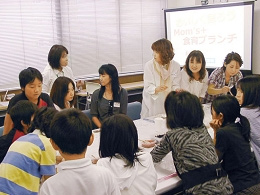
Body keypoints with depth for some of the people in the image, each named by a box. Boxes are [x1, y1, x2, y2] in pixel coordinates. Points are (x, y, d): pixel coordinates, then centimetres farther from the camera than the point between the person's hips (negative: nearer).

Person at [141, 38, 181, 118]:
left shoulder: (175, 66, -2)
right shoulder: (149, 65, -8)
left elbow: (176, 85, -2)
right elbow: (148, 86, -11)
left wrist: (177, 90, -24)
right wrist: (156, 89, -32)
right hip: (152, 103, -1)